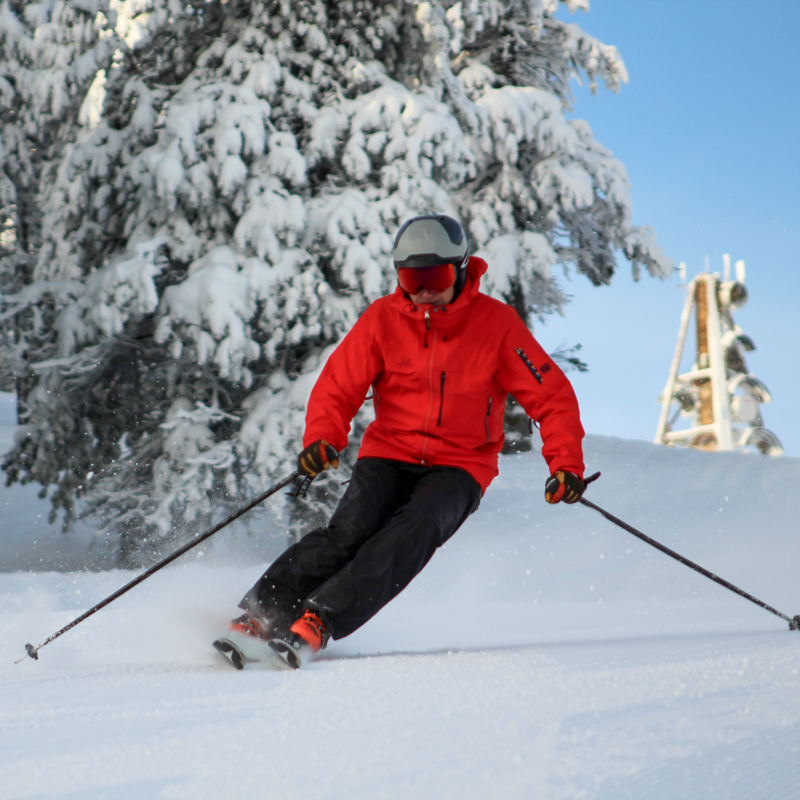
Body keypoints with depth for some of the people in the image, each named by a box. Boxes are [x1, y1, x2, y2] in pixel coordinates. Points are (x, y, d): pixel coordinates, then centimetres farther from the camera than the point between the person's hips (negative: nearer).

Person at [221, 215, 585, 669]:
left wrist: (566, 465, -17)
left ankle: (318, 621, -38)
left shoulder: (496, 323, -7)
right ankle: (261, 612, -21)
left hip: (460, 465, -1)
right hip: (390, 454, 2)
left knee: (416, 530, -30)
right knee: (349, 532, -24)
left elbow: (552, 396, -4)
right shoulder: (383, 319, -3)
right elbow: (339, 387, 0)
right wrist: (323, 439, -20)